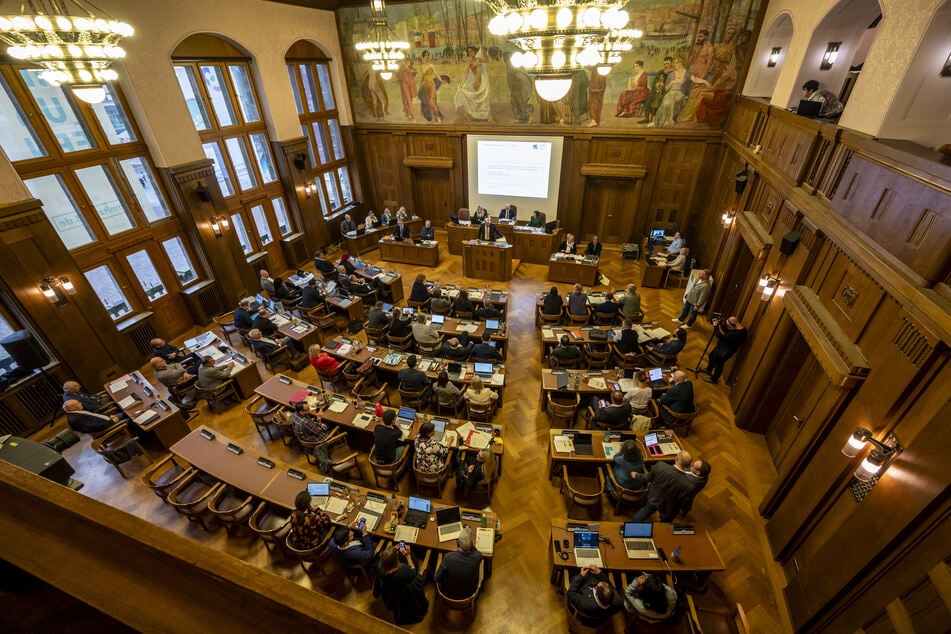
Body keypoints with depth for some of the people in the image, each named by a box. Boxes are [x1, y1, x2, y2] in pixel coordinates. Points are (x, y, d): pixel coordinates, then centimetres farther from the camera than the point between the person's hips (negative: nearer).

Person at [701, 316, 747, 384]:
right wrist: (721, 324, -9)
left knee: (718, 364, 12)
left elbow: (722, 337, -36)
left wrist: (716, 327, -27)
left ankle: (713, 379, 36)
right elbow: (727, 331, 7)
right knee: (711, 356, 28)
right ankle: (709, 369, 54)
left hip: (725, 351, -9)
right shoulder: (737, 327, -10)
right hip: (722, 346, 10)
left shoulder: (737, 334, -38)